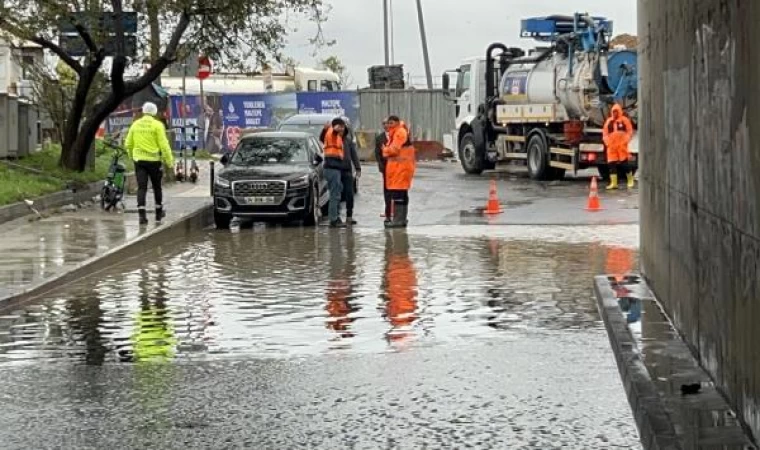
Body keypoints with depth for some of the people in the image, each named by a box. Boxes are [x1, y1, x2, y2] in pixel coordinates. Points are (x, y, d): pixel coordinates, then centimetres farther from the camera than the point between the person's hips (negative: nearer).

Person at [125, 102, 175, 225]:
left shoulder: (135, 124, 5)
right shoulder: (157, 125, -8)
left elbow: (128, 144, 10)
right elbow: (163, 145, -12)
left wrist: (132, 156, 26)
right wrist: (169, 160, -5)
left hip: (139, 159, 2)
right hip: (153, 159, -2)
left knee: (141, 187, 1)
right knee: (156, 187, 14)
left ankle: (142, 214, -11)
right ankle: (159, 212, 26)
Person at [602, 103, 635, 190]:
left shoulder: (624, 120, 3)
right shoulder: (609, 121, 15)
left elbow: (630, 132, 2)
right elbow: (605, 133, 16)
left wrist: (625, 141, -9)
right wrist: (607, 142, 2)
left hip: (622, 146, -4)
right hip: (611, 146, 4)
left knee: (624, 163, -7)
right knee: (611, 164, -2)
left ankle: (630, 181, 9)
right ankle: (613, 183, -1)